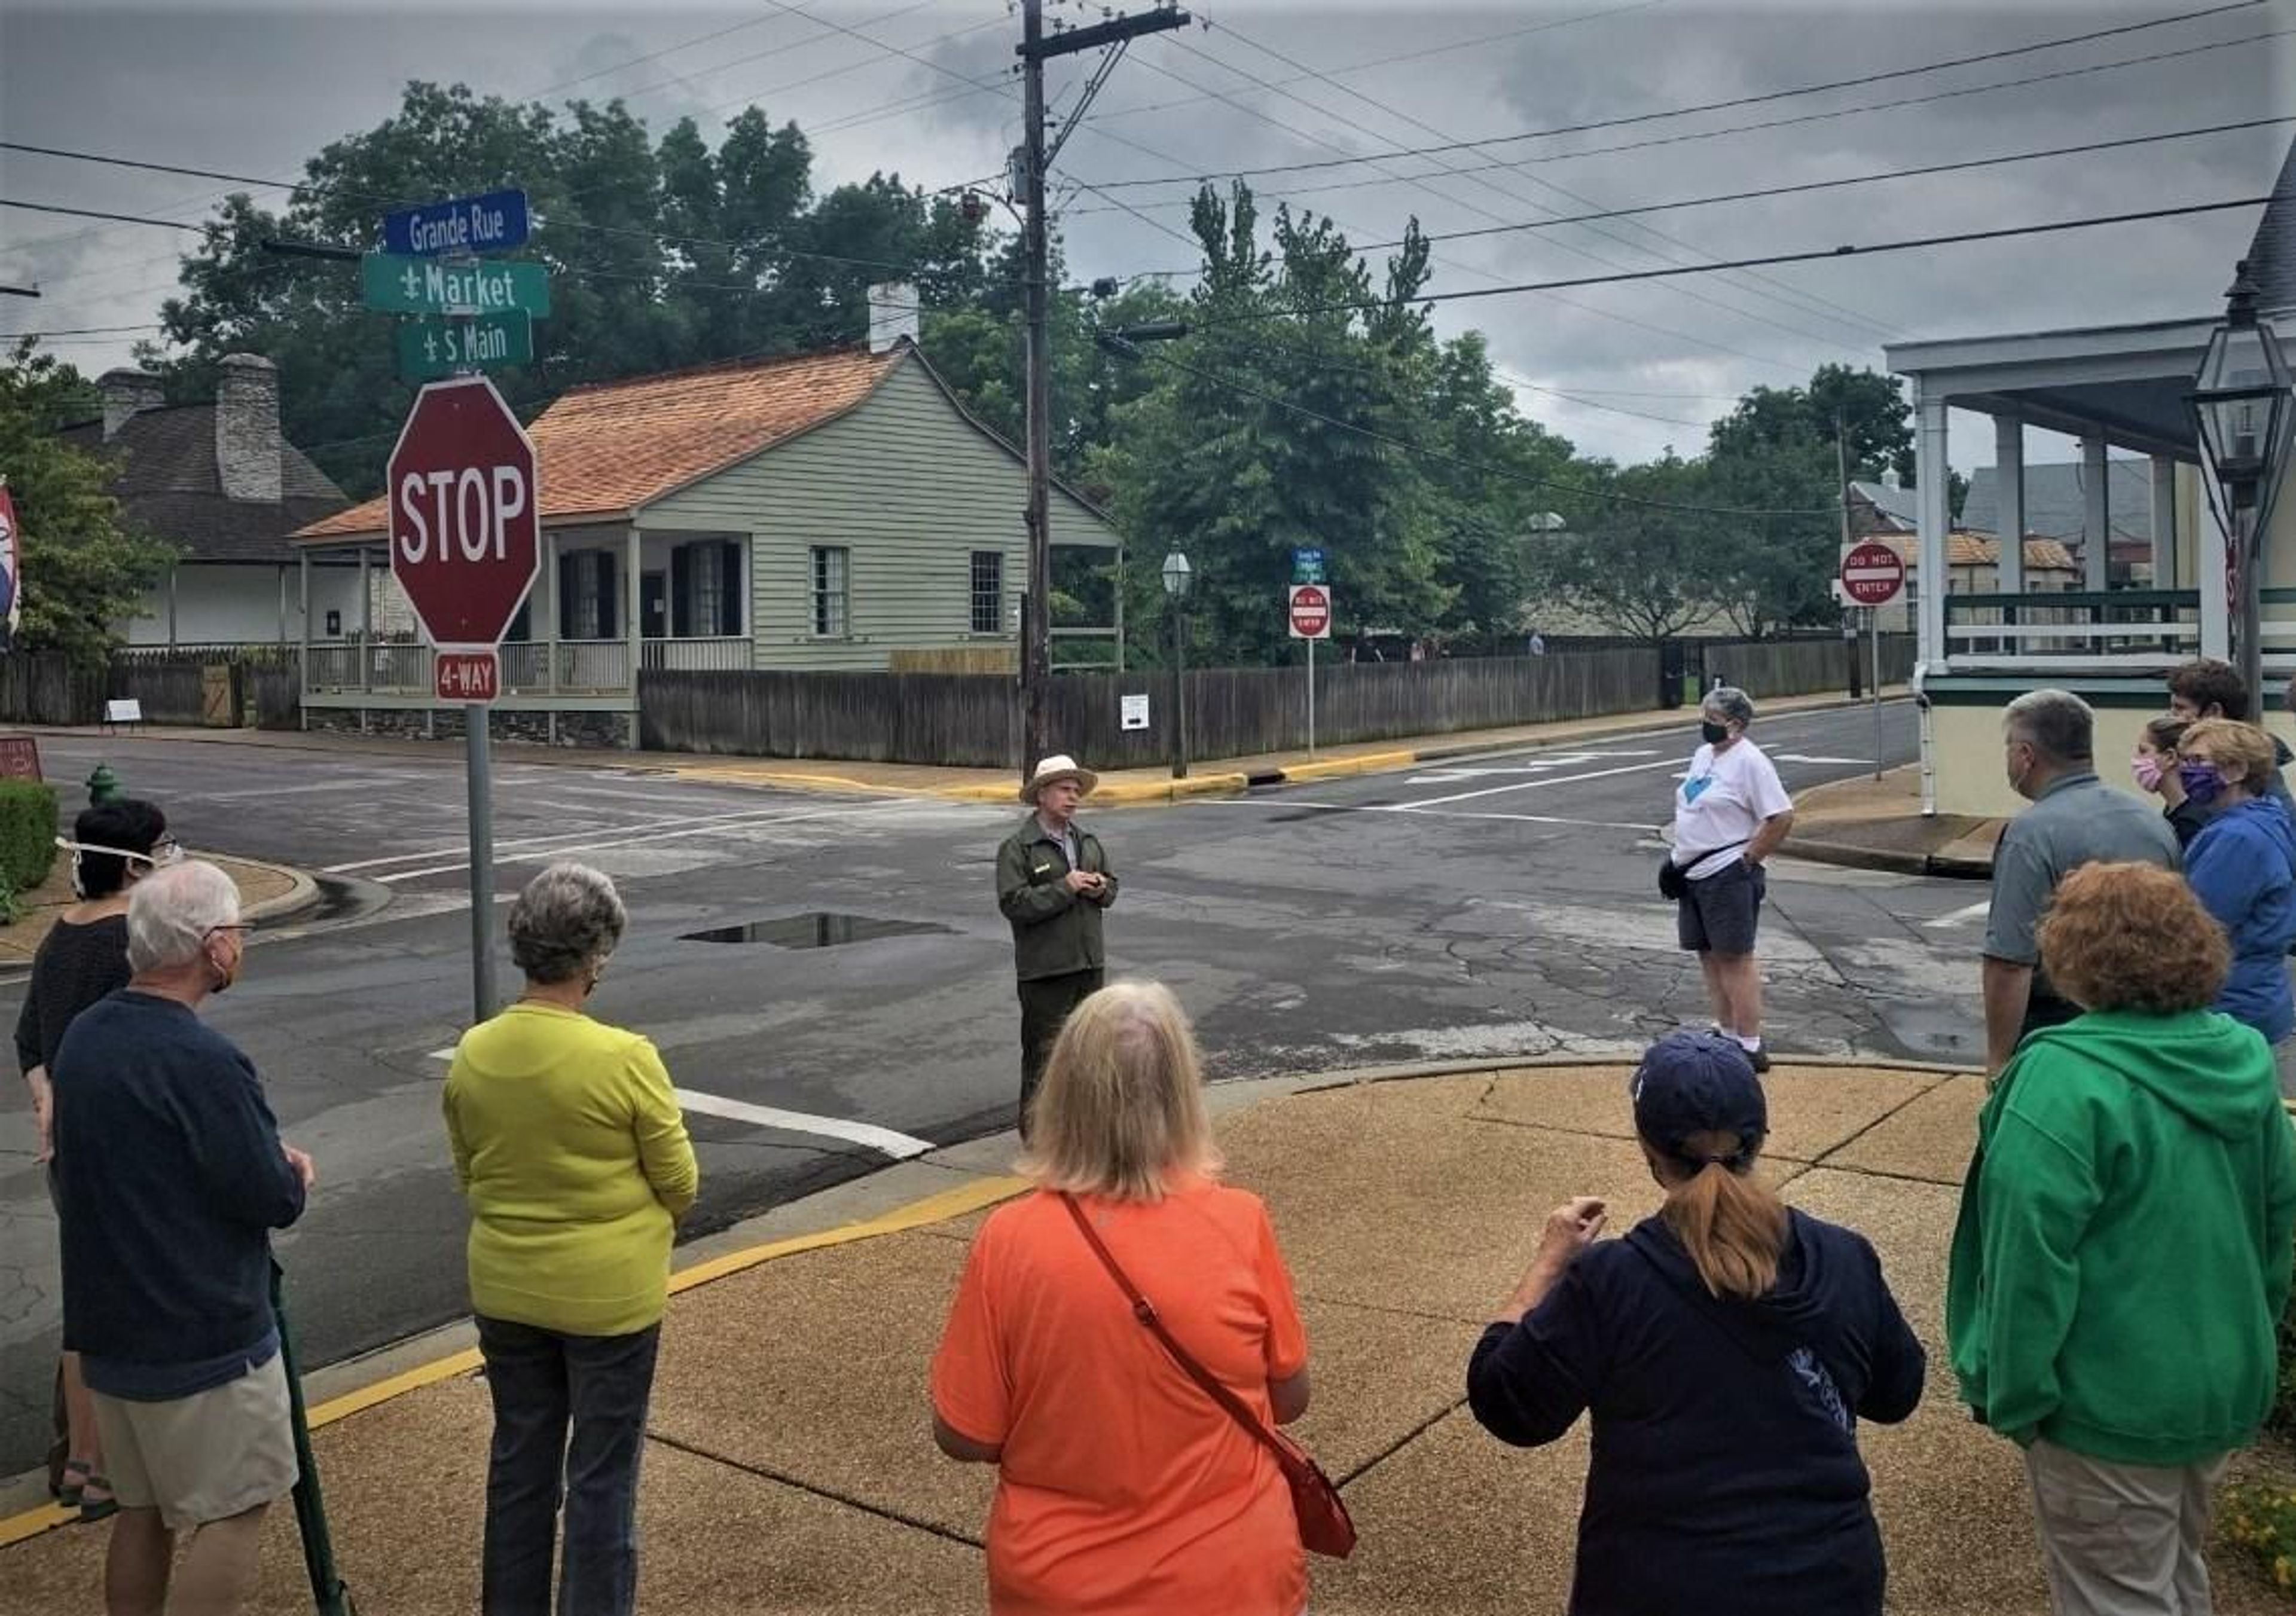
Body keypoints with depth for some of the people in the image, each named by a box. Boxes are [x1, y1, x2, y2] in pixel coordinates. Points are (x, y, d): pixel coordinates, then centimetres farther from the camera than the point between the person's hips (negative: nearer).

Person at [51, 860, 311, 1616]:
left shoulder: (85, 1036, 4)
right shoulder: (203, 1061, -25)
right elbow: (275, 1200, -20)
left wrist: (267, 1158, 5)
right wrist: (295, 1175, 2)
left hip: (109, 1327, 9)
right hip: (205, 1338, -9)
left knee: (142, 1508, 19)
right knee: (235, 1510, 4)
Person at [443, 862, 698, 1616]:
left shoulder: (472, 1054, -7)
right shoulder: (624, 1058, -22)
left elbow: (468, 1176, 6)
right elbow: (680, 1185, -11)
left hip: (506, 1291, 5)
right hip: (609, 1296, -5)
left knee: (519, 1465, 20)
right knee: (602, 1477, 10)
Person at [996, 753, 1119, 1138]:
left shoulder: (1088, 841, 13)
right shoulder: (1017, 848, -10)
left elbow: (1111, 886, 21)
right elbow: (1013, 903, -19)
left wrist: (1100, 889, -4)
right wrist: (1065, 888, -21)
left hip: (1090, 962, 7)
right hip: (1045, 967, -7)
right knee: (1044, 1049, -2)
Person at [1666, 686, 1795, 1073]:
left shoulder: (1750, 762, -14)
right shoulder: (1703, 754, 14)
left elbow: (1782, 817, -17)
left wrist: (1748, 860, -15)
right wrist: (1679, 859, 15)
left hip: (1729, 876, -9)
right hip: (1694, 875, 9)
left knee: (1735, 957, -6)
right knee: (1709, 955, 13)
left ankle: (1751, 1047, -1)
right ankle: (1728, 1035, 24)